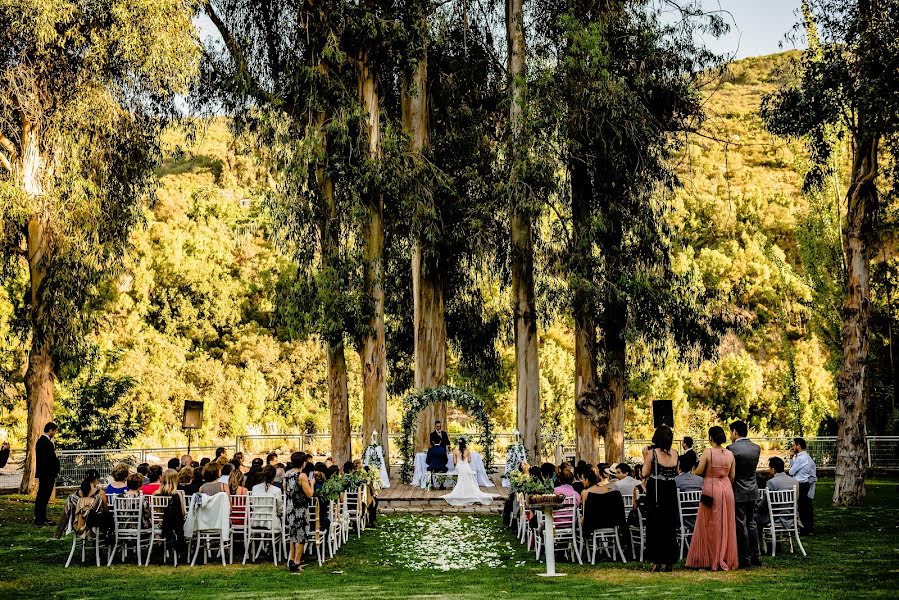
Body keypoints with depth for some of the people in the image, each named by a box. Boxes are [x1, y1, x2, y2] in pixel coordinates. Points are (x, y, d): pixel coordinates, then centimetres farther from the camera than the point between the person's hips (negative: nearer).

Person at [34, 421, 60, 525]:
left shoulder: (40, 441, 14)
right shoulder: (47, 443, -19)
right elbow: (52, 459, -21)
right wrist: (56, 469, -9)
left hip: (41, 473, 10)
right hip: (48, 474, -10)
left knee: (41, 496, 15)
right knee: (44, 496, -7)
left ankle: (39, 518, 21)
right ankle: (41, 519, -5)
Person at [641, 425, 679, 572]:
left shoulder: (652, 452, -11)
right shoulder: (674, 453, 0)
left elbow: (645, 473, -8)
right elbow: (676, 472, 11)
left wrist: (645, 458, 4)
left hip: (655, 493, -3)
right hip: (671, 492, 4)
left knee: (655, 526, 4)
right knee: (670, 526, 11)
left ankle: (658, 561, 2)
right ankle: (668, 561, 13)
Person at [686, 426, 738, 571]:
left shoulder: (708, 452, -10)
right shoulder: (730, 454, 2)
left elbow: (699, 472, -9)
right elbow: (732, 476, 6)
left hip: (711, 490, -4)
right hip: (726, 489, 4)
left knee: (709, 526, 4)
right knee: (726, 527, 10)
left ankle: (709, 560, 6)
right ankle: (726, 560, 14)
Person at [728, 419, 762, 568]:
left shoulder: (731, 449, -15)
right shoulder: (757, 448, 3)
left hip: (738, 492, -6)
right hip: (752, 490, 6)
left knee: (741, 525, -1)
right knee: (751, 523, 14)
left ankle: (745, 558, 1)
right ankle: (755, 557, 17)